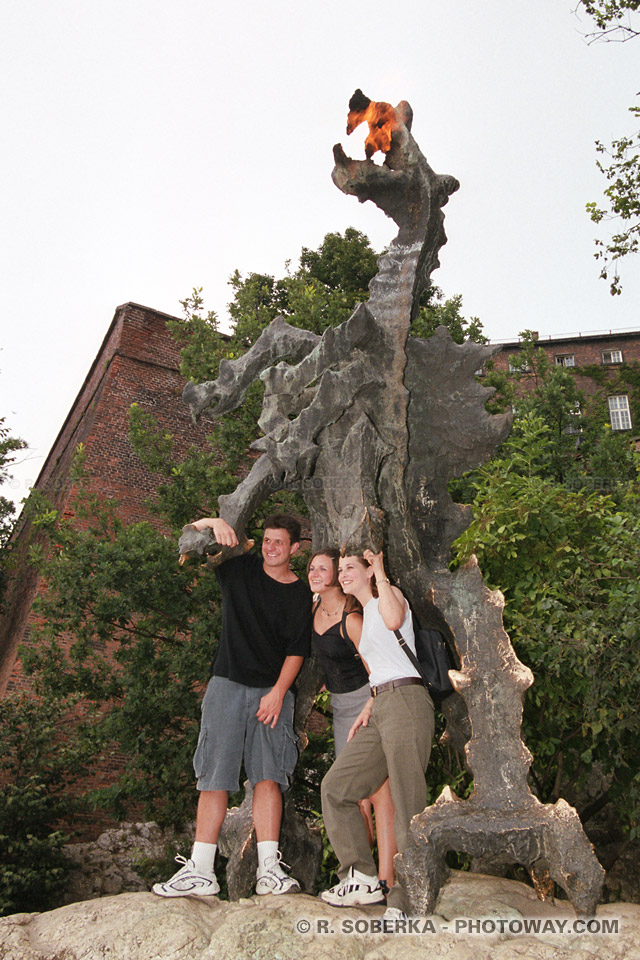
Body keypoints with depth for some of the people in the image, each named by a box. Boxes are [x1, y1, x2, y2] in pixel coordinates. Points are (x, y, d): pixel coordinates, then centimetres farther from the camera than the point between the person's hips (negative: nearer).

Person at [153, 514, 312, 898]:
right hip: (228, 684, 1)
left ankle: (269, 869, -4)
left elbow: (297, 650, 1)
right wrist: (216, 522, -8)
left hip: (273, 691, -1)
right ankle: (201, 870, 3)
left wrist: (278, 692, -11)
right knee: (215, 776, -2)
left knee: (268, 776, -8)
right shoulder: (240, 568, 8)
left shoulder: (301, 595, 5)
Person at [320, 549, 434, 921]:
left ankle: (405, 900, -2)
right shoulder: (365, 615, 27)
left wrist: (380, 573, -11)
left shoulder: (391, 594, 3)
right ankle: (363, 879, 11)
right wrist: (369, 706, 13)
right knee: (336, 787, 4)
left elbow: (393, 619, -24)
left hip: (407, 702, -9)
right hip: (381, 709, 9)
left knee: (408, 805, -8)